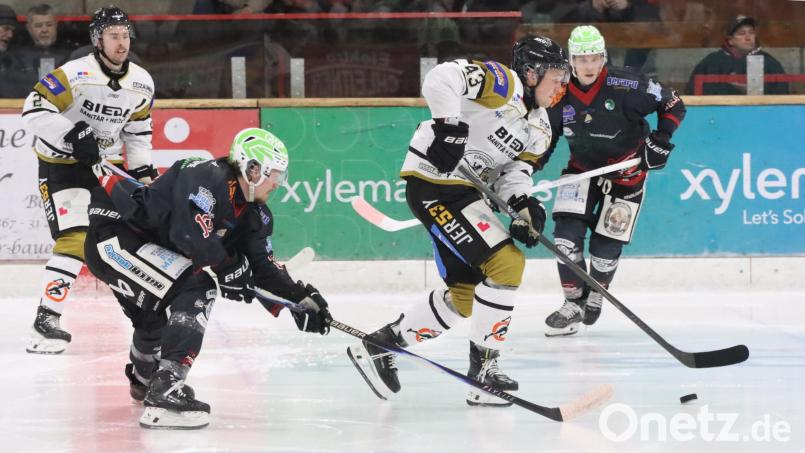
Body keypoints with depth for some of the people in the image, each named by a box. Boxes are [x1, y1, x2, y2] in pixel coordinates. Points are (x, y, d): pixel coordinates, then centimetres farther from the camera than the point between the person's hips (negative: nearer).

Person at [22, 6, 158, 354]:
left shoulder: (142, 83, -1)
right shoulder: (75, 74, -22)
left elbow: (138, 130, 13)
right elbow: (34, 110, -25)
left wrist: (144, 172, 7)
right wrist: (71, 135, -33)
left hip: (108, 165, 7)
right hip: (61, 165, -7)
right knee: (74, 240, -20)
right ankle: (46, 319, -18)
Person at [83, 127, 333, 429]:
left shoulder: (254, 214, 6)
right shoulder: (207, 178, -23)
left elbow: (263, 265, 7)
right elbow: (194, 236, -33)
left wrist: (301, 299, -4)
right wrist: (231, 268, -19)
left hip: (144, 245, 11)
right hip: (112, 237, -11)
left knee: (156, 311, 31)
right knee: (194, 290, -24)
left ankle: (143, 382, 62)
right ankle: (165, 392, -32)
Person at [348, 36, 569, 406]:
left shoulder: (539, 128, 14)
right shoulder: (503, 83, -14)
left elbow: (515, 171, 8)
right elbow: (442, 77, -27)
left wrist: (524, 205, -12)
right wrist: (449, 125, -35)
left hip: (463, 192, 10)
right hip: (432, 184, -10)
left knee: (464, 297, 15)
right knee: (505, 263, -17)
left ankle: (379, 345, 26)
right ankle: (483, 366, -11)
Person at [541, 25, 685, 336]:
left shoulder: (626, 85, -23)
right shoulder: (560, 95, -11)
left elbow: (673, 105, -11)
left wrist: (660, 141, -20)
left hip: (626, 173, -3)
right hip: (582, 169, 3)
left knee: (606, 245, -2)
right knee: (567, 233, -14)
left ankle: (596, 294, 27)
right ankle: (574, 302, -1)